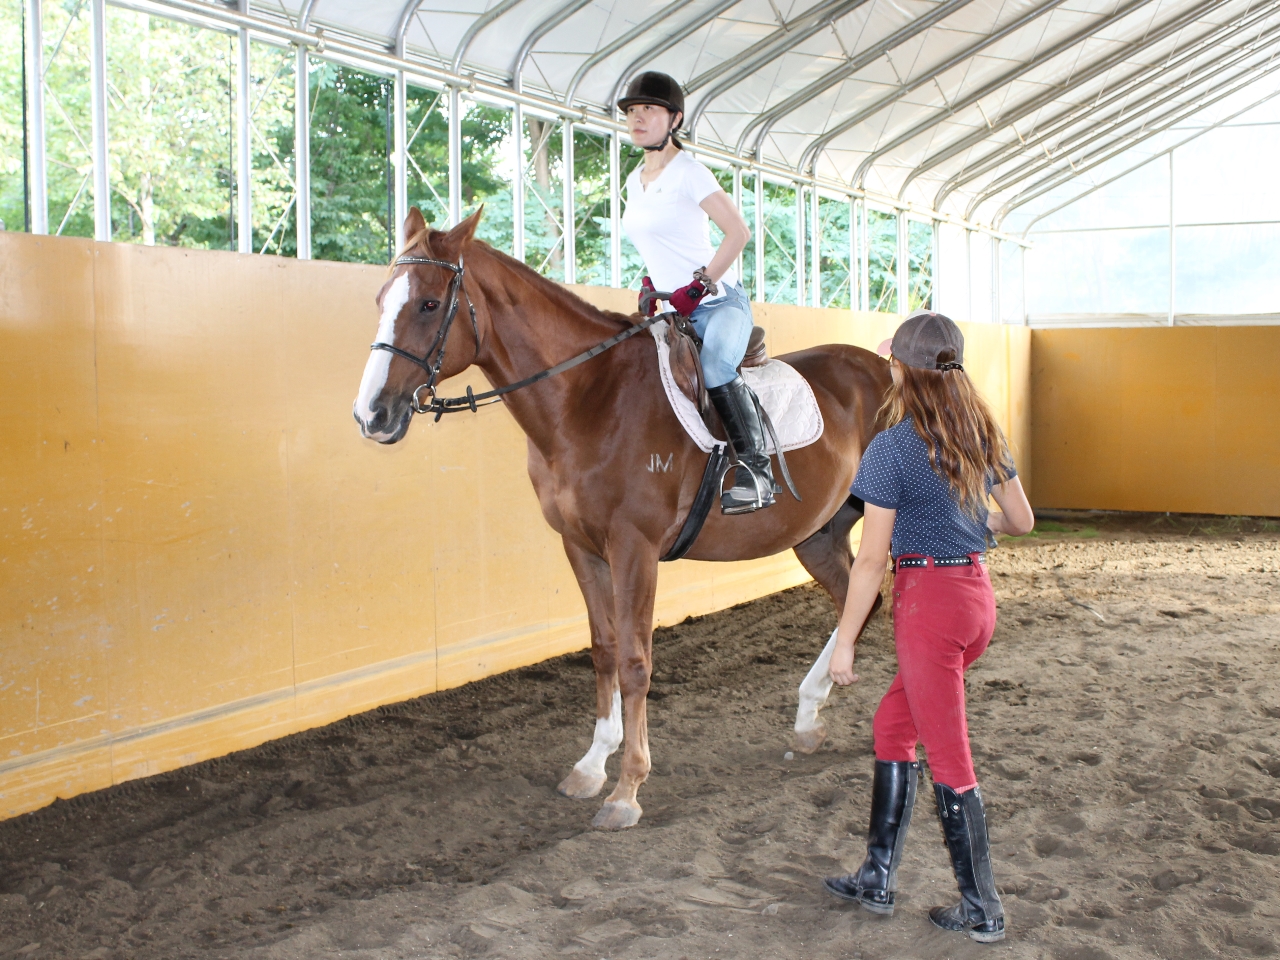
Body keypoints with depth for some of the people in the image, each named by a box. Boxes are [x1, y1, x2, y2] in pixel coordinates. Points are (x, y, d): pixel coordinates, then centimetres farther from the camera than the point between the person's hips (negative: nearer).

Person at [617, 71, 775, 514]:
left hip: (719, 300, -8)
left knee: (715, 369, -35)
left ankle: (755, 468, -27)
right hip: (673, 310, 9)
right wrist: (649, 285, 8)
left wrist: (697, 286, -18)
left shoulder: (687, 173, -9)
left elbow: (738, 232, -13)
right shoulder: (635, 182, 13)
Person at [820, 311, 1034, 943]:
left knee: (949, 761, 3)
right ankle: (878, 879, 26)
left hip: (926, 600, -8)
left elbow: (870, 560, -14)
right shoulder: (982, 434, 6)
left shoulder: (893, 447, -15)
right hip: (977, 593, 8)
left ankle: (982, 912, 15)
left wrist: (843, 642, -7)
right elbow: (1021, 521, 14)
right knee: (893, 725, 20)